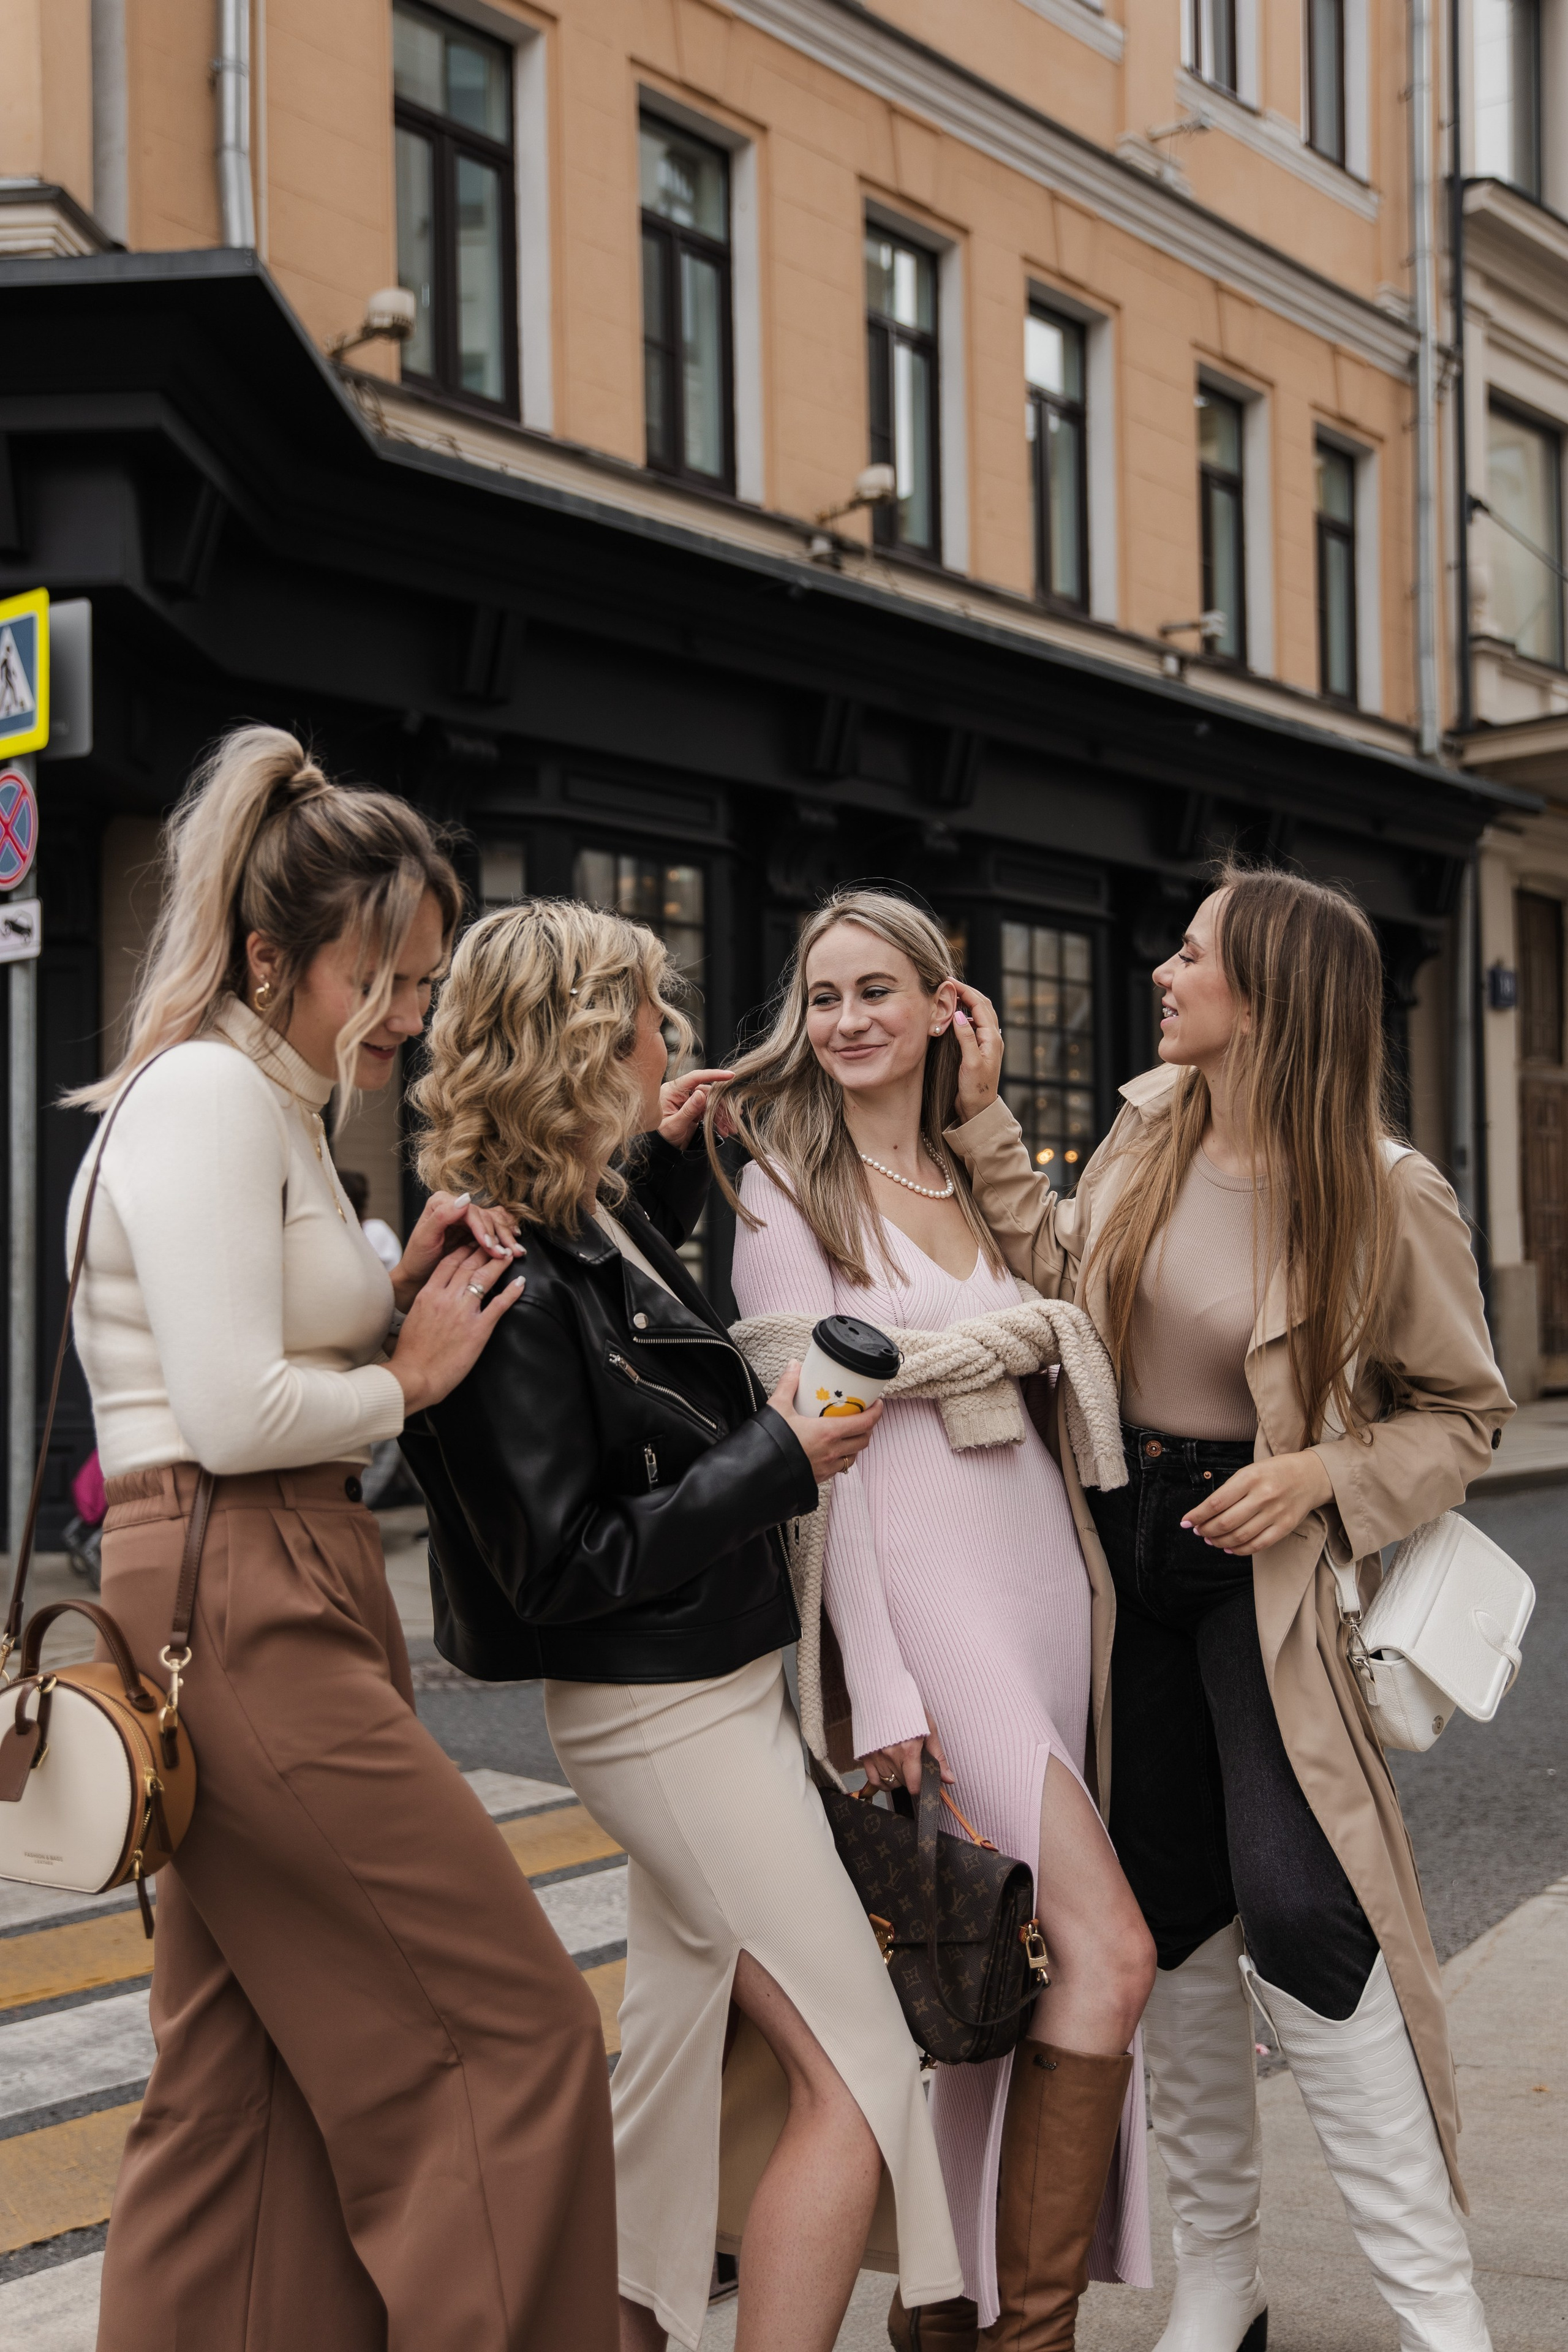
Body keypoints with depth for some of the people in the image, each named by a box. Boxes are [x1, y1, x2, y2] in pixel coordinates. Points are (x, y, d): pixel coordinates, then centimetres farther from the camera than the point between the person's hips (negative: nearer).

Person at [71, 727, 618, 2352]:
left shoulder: (261, 1101, 20)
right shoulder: (210, 1091, -12)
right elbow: (235, 1414, -20)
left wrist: (397, 1289, 7)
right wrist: (409, 1377, -5)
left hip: (271, 1620, 10)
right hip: (245, 1620, -10)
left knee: (246, 2079, 13)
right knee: (517, 2024, -5)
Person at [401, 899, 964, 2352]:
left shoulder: (596, 1216, 5)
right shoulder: (517, 1291, -23)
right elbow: (560, 1567, -22)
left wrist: (669, 1162, 14)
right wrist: (779, 1458, -20)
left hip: (701, 1694, 10)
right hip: (669, 1708, -10)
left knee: (678, 2057, 19)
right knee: (856, 2077, -5)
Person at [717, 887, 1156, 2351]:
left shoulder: (974, 1184, 17)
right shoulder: (788, 1191, -4)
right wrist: (878, 1683, -15)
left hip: (1041, 1573, 7)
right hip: (921, 1585, -7)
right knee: (1107, 1949, -14)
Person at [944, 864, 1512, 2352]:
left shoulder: (1386, 1195, -14)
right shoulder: (1150, 1123, -1)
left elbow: (1465, 1413, -3)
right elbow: (1065, 1281, 10)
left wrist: (1323, 1475, -18)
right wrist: (986, 1123, 4)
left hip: (1261, 1566, -5)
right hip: (1122, 1546, 5)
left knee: (1298, 1913, -16)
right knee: (1173, 1918, 10)